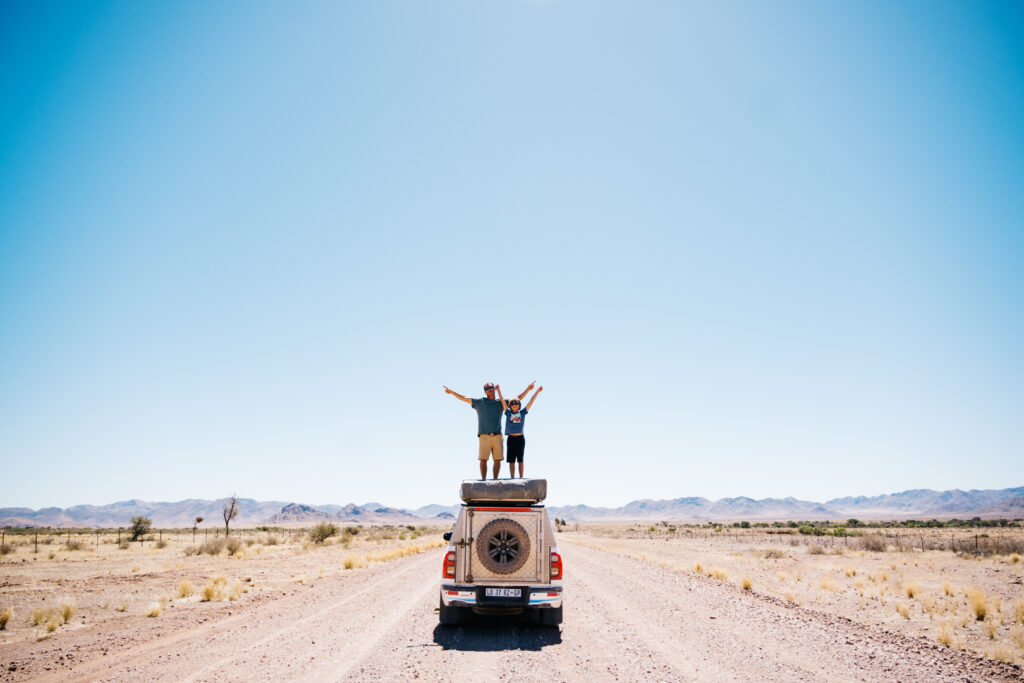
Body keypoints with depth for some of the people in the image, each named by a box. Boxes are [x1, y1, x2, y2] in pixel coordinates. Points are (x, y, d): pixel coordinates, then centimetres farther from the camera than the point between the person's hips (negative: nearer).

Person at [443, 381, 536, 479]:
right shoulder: (479, 402, 13)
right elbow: (464, 398, 11)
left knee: (497, 460, 0)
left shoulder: (501, 403, 17)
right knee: (483, 460, -5)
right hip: (484, 436, -2)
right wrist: (451, 392, 4)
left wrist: (528, 388, 17)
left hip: (497, 436, 2)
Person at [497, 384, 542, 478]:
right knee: (511, 460, 2)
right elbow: (502, 400, 7)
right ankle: (512, 478, 5)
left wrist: (537, 391, 4)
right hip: (511, 439, 0)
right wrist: (498, 390, 8)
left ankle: (521, 477, 6)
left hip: (520, 438, 0)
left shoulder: (522, 413, 7)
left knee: (520, 459, 4)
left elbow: (531, 401, 6)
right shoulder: (508, 413, 7)